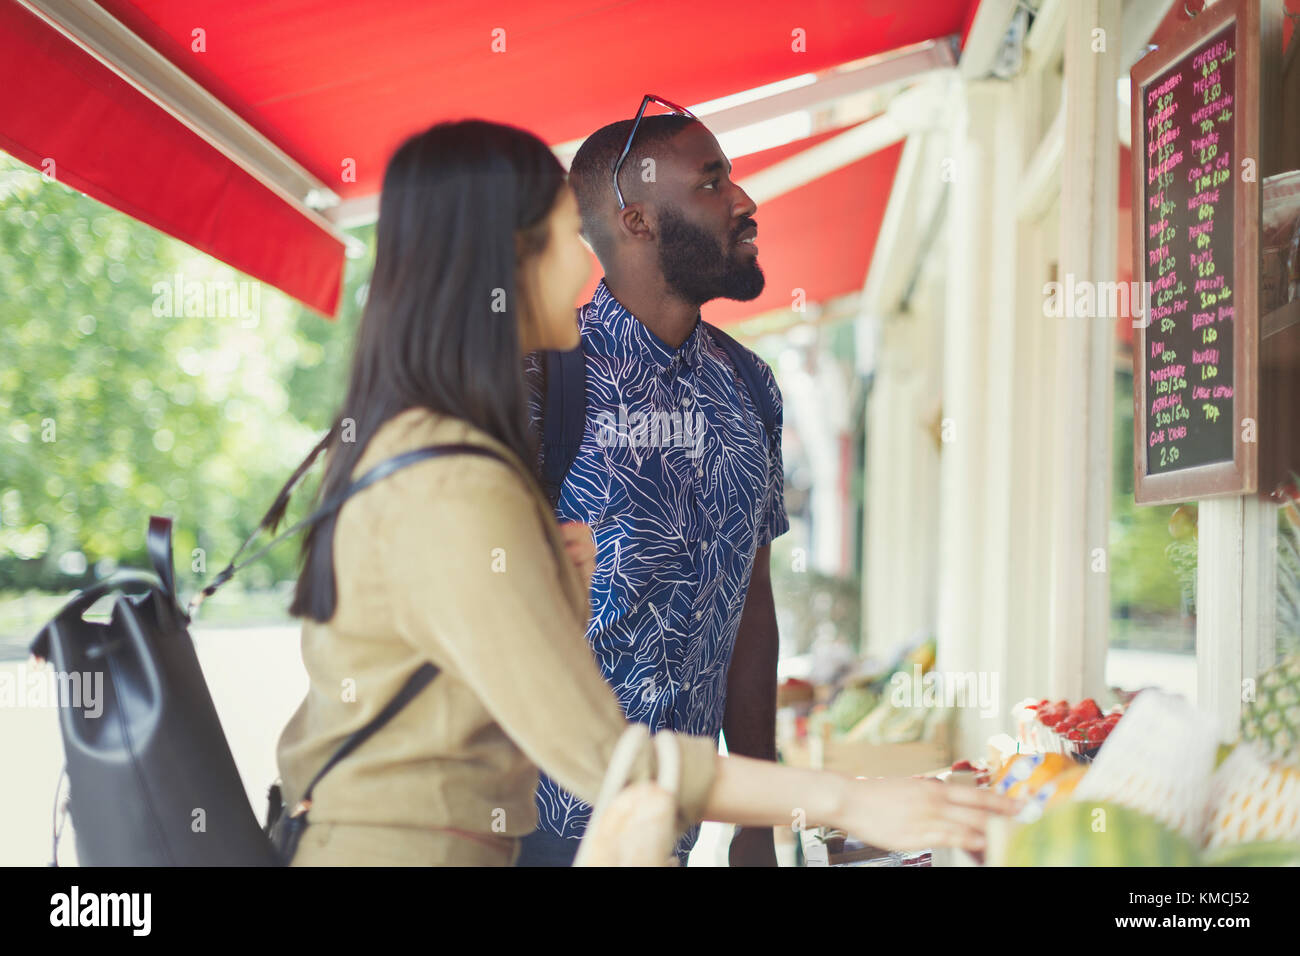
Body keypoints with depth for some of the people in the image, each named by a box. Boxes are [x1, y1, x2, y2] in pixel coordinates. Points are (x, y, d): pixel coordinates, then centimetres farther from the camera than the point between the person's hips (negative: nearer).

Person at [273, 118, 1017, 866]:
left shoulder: (400, 441, 9)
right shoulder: (456, 493, -22)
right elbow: (602, 756, -25)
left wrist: (557, 572, 0)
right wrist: (848, 802, -24)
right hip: (409, 845, -9)